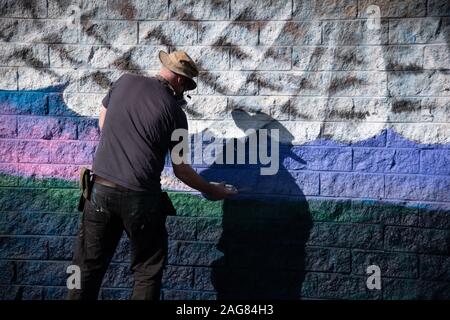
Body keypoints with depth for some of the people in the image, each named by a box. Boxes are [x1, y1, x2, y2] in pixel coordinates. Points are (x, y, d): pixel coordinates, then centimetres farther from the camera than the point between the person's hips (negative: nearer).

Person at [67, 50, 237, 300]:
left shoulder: (125, 81, 5)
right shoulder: (174, 112, -4)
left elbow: (102, 123, 18)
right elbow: (181, 169, 2)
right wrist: (210, 190, 17)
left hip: (100, 188, 4)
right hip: (140, 197, -3)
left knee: (89, 266, 14)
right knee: (147, 270, 13)